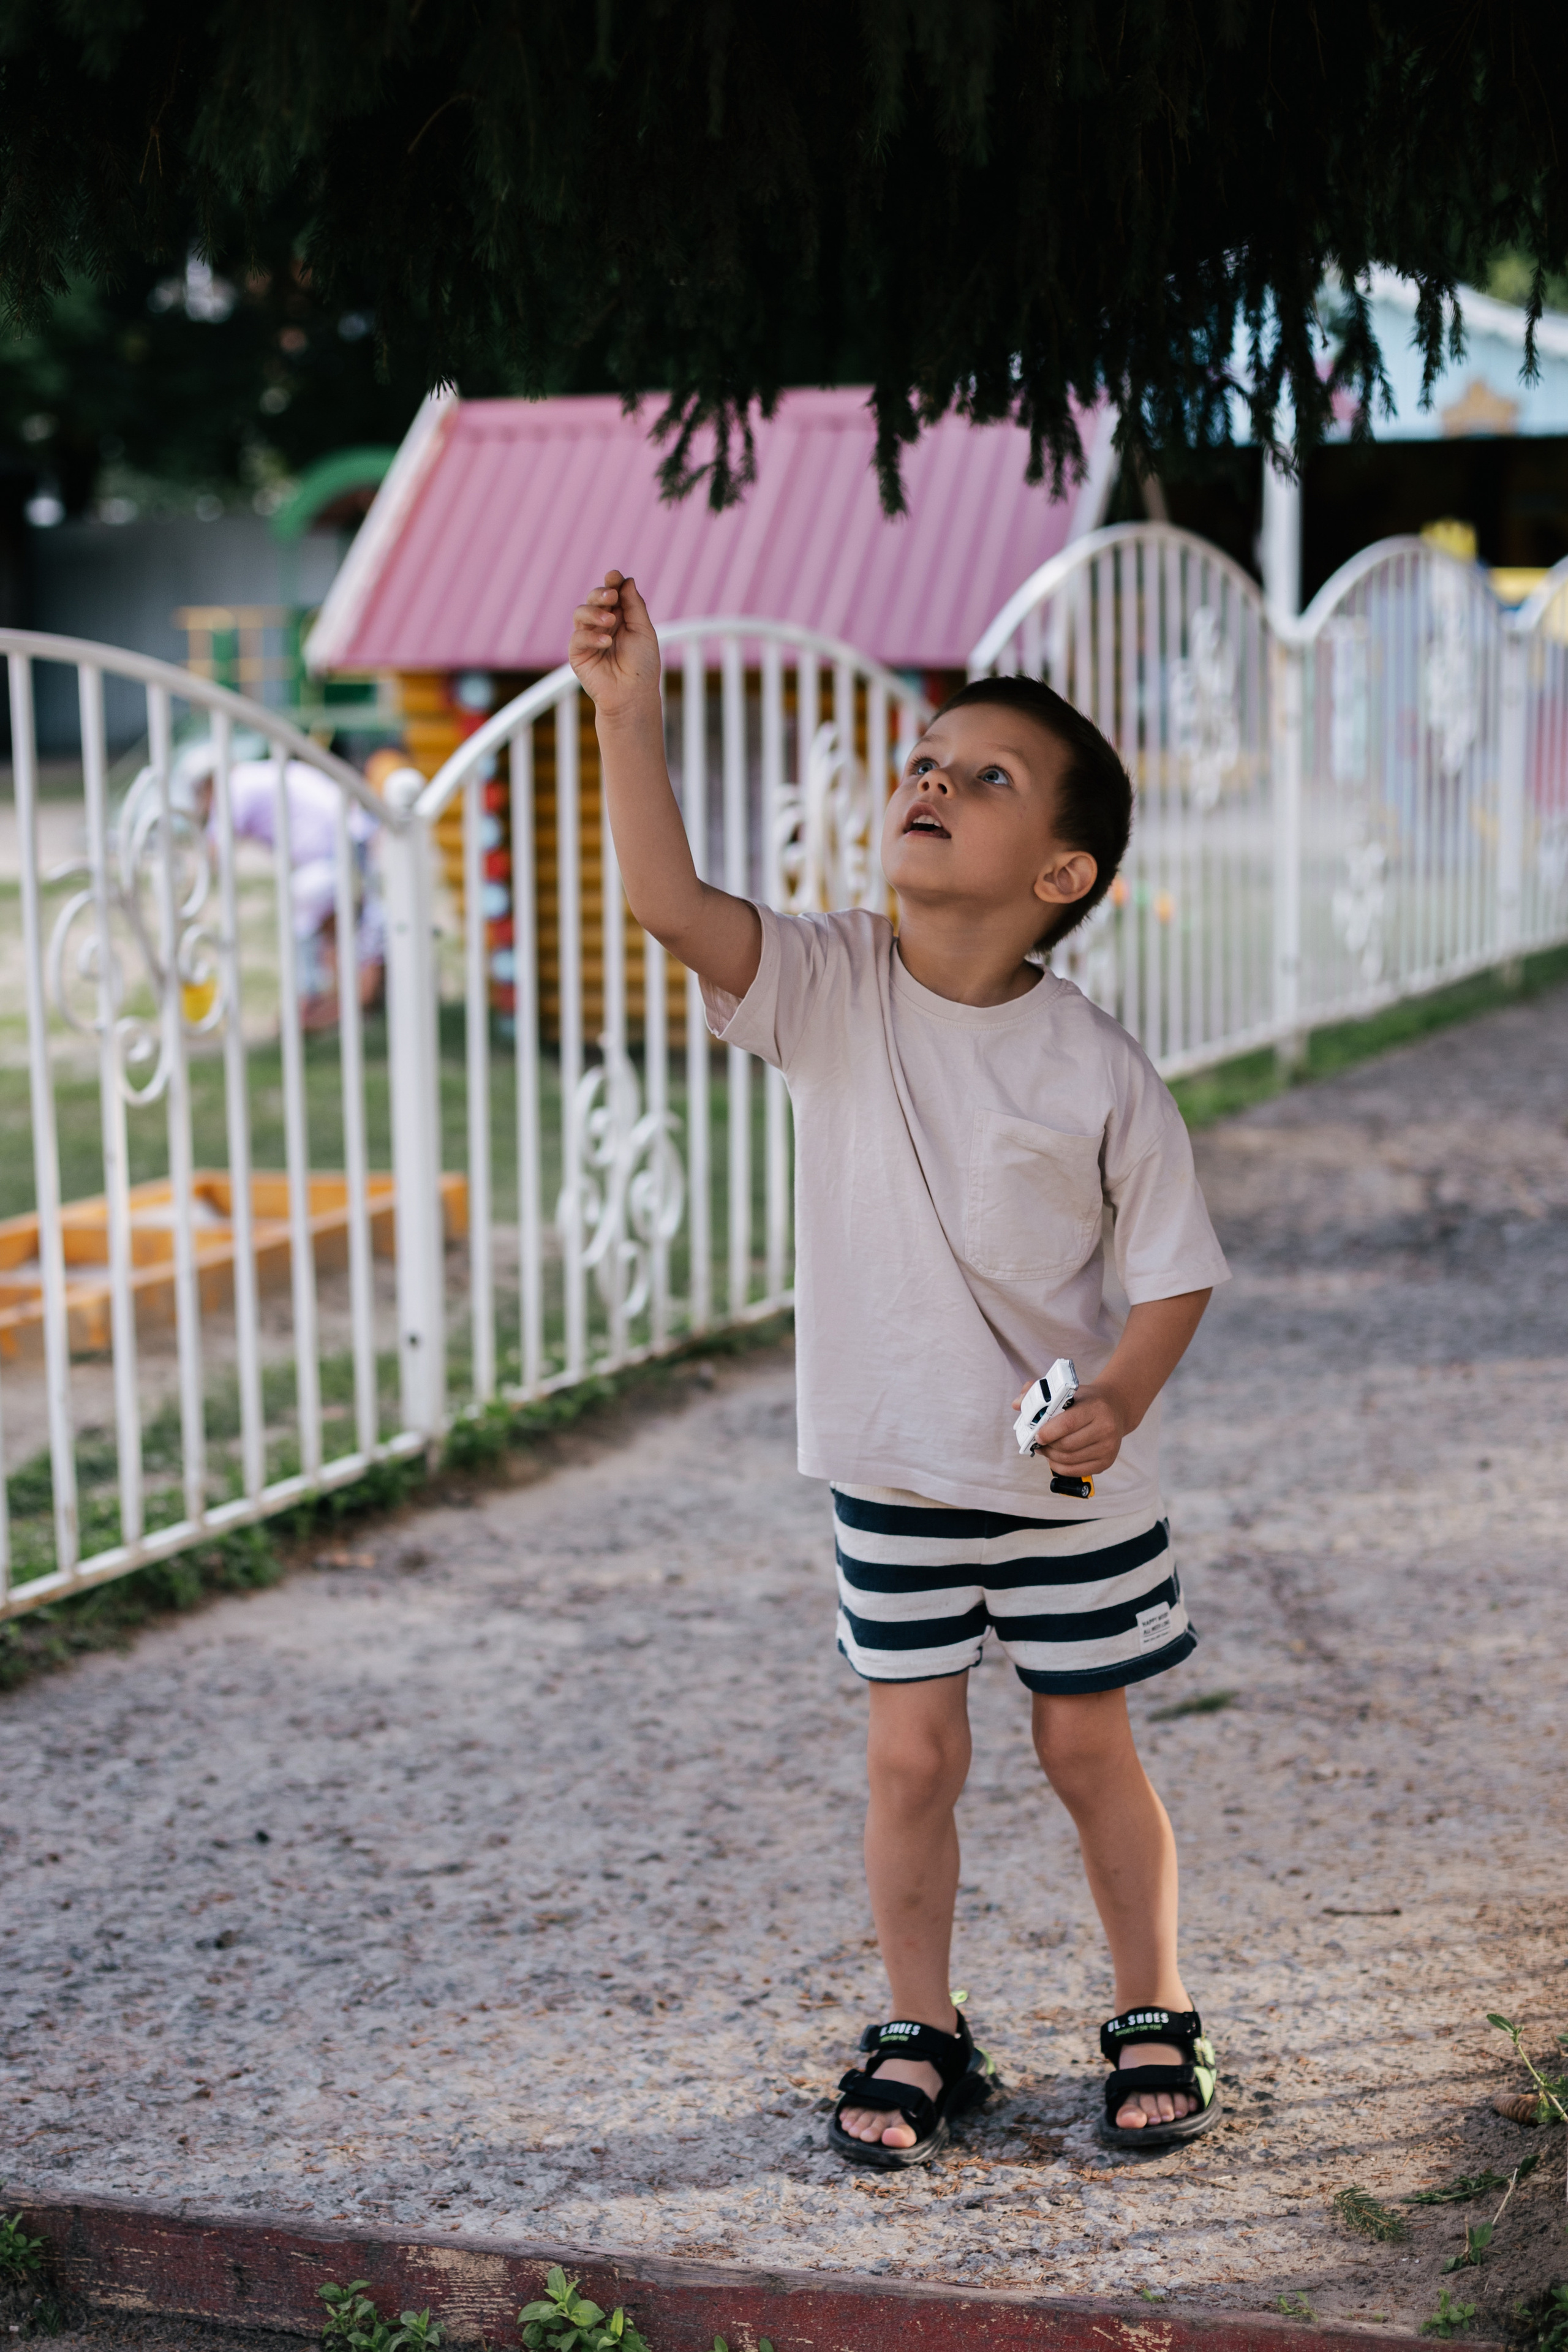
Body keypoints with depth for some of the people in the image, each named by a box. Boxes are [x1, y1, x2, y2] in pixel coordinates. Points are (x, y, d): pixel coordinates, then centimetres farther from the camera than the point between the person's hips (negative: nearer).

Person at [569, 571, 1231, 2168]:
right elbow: (671, 903, -27)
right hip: (890, 1467, 1)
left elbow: (1173, 1271, -7)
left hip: (1072, 1480, -1)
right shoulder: (829, 992, -10)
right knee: (911, 1754, 8)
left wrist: (1117, 1402, -26)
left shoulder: (1097, 1073, -14)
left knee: (1088, 1748, 12)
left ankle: (1153, 2022, 32)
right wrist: (628, 713, -39)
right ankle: (920, 2038, 26)